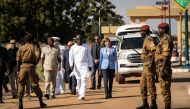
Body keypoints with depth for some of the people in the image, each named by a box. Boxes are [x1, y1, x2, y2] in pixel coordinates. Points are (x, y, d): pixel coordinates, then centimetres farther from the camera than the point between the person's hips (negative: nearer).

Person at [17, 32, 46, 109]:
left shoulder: (21, 48, 7)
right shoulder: (33, 47, 5)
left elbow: (18, 59, 2)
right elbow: (38, 55, -12)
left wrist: (18, 68, 8)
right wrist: (35, 63, 2)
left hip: (23, 66, 0)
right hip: (31, 66, 0)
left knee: (21, 84, 6)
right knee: (35, 84, 7)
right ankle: (41, 102, 12)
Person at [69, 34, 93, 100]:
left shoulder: (86, 47, 9)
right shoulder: (73, 47, 8)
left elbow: (89, 56, 11)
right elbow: (71, 57, 2)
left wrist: (90, 65, 7)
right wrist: (71, 64, -12)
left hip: (84, 65, -2)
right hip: (76, 66, 2)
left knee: (83, 80, -13)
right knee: (78, 80, 5)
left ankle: (82, 95, -22)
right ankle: (80, 94, 16)